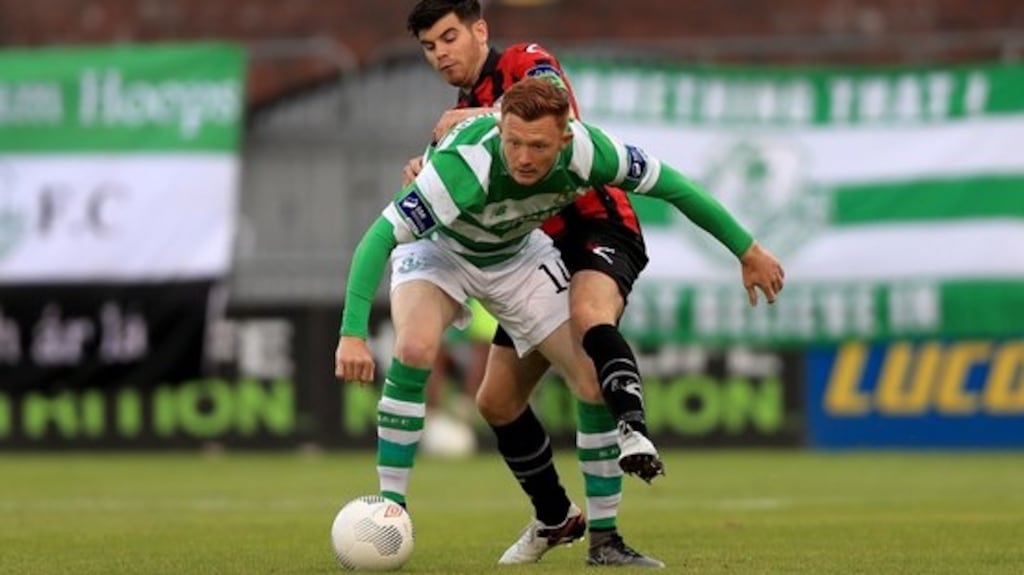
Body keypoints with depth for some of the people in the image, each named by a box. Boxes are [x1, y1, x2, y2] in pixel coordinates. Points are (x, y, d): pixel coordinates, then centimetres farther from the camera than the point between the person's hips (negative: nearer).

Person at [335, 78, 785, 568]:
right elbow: (379, 237, -40)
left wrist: (747, 251, -5)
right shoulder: (463, 167, -42)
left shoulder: (586, 151, -30)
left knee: (596, 386, -7)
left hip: (520, 255, 4)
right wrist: (352, 334, -50)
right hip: (438, 249, -4)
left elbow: (671, 187, -14)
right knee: (414, 348, -33)